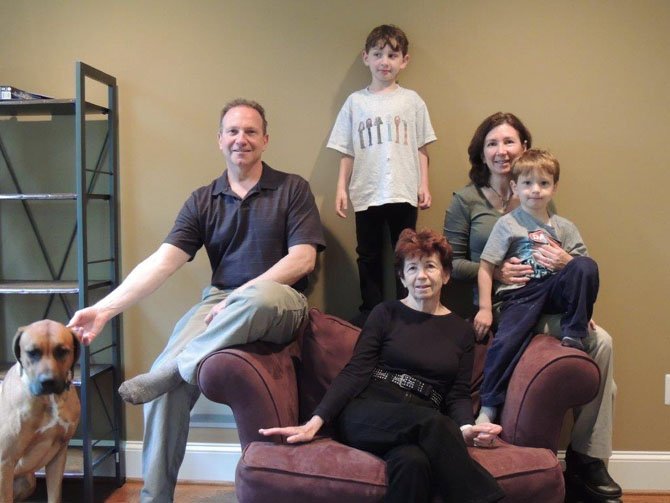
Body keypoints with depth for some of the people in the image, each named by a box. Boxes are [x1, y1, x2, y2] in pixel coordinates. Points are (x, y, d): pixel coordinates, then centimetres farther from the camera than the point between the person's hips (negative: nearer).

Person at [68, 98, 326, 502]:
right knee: (166, 383, -21)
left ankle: (171, 372, -22)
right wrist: (106, 308, -14)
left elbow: (303, 259, -7)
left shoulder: (292, 189, 3)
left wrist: (240, 297, -16)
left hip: (281, 304, -2)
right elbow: (163, 261, 0)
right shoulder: (202, 201, 10)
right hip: (219, 304, 3)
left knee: (259, 295, -40)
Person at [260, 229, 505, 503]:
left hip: (423, 427, 2)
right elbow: (355, 373, 0)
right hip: (368, 415, -1)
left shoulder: (462, 330, 15)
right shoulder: (386, 313, 8)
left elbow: (458, 395, 11)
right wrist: (315, 421, -13)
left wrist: (465, 428, -13)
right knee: (430, 421, -35)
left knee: (412, 461, -37)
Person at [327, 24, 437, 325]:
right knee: (369, 256, 10)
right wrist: (341, 188, 0)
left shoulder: (412, 100, 5)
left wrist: (424, 185, 0)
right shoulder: (356, 101, 6)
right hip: (366, 194, 1)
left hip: (404, 193, 0)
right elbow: (347, 152, 6)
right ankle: (369, 310, 22)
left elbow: (421, 148, 6)